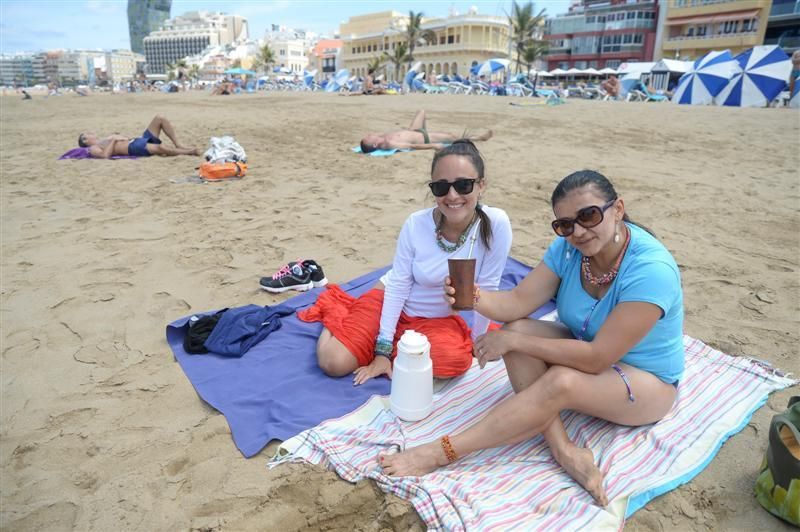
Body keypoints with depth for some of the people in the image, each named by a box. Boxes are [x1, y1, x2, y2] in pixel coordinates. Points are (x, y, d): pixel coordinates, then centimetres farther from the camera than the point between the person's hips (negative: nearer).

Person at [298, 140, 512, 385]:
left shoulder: (496, 224, -24)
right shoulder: (416, 224, -22)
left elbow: (487, 289, -13)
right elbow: (398, 285, -14)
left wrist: (477, 341, -4)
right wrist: (383, 349, -15)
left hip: (438, 318, 1)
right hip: (390, 302, -1)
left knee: (455, 360, -31)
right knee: (334, 363, -14)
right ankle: (337, 307, 19)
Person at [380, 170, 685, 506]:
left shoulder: (652, 270, -31)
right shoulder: (568, 246, -13)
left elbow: (596, 358, -32)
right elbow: (517, 303, -16)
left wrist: (512, 342, -28)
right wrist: (475, 298, -38)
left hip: (648, 381, -6)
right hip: (588, 350, 6)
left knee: (561, 381, -36)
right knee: (516, 330, -22)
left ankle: (442, 452, -29)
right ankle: (564, 450, -25)